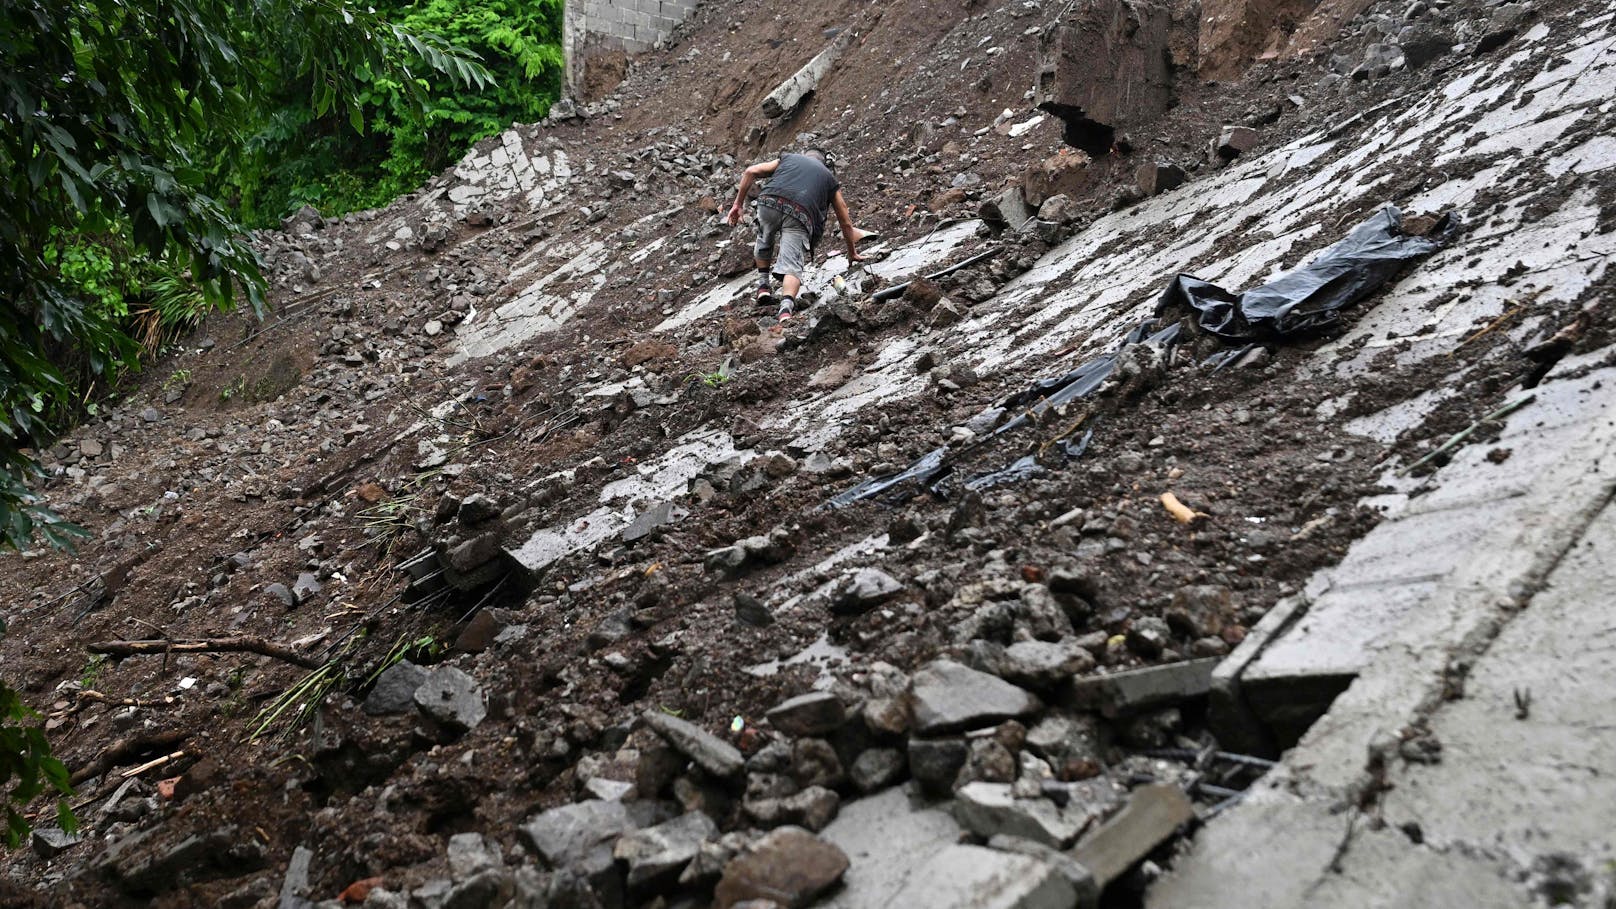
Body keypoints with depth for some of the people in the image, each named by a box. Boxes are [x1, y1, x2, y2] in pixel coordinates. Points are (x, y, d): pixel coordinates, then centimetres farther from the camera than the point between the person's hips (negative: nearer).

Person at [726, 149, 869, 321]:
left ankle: (763, 285, 28)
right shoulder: (829, 178, 33)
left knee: (764, 242, 32)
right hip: (800, 215, -1)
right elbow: (846, 223, 37)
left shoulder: (788, 158, 34)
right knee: (792, 266, -9)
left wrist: (738, 204, 20)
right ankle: (786, 307, -33)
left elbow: (751, 171, 18)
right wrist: (852, 252, 50)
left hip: (770, 203, 1)